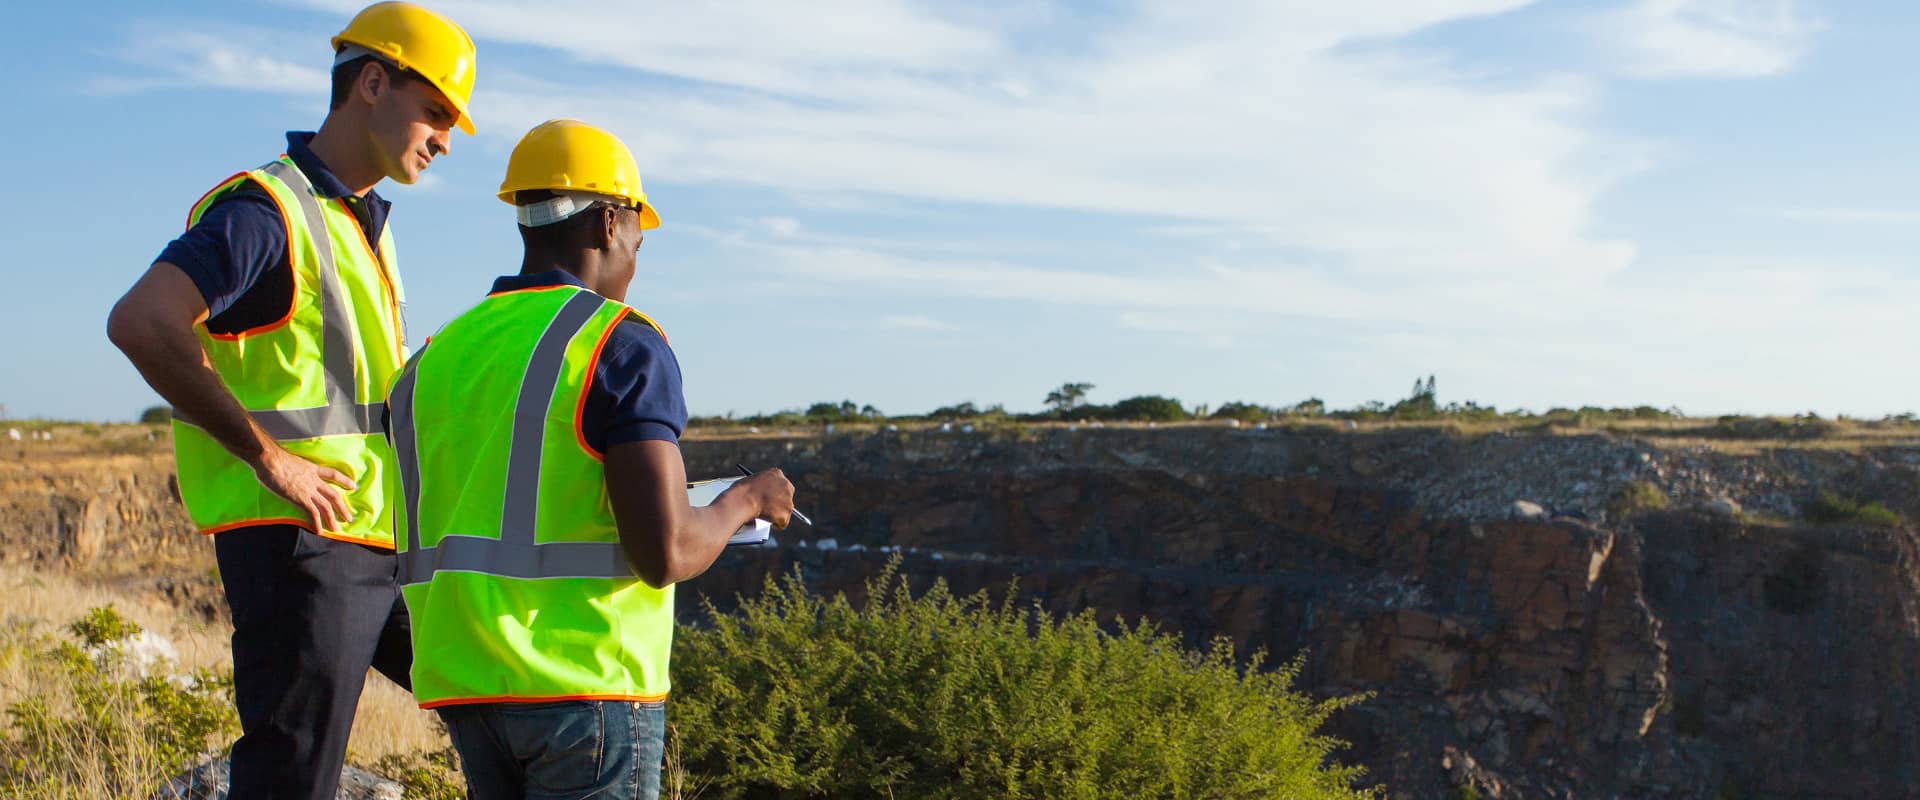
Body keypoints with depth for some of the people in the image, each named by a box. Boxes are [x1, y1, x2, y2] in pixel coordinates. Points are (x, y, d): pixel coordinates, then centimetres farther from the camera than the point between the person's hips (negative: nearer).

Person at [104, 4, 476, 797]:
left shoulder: (366, 222, 20)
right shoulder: (266, 210, -10)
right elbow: (139, 322, -25)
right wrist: (268, 456, -21)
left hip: (384, 544, 9)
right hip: (299, 543, -9)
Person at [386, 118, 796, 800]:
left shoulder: (436, 356, 11)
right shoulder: (623, 345, -9)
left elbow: (414, 549, 13)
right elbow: (666, 553, -17)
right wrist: (744, 500, 3)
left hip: (462, 686, 7)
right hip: (587, 686, -6)